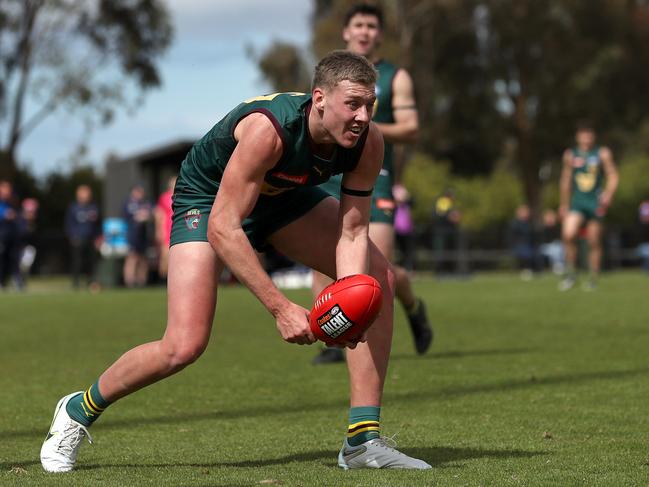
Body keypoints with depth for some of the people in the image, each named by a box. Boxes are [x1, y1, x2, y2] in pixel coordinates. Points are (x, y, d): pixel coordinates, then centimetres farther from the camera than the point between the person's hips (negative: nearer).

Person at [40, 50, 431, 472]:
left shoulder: (368, 142, -22)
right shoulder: (268, 130, -40)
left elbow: (352, 233, -17)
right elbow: (221, 228, -40)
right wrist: (280, 308, -43)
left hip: (283, 195, 6)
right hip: (209, 200, -6)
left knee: (378, 278, -9)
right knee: (184, 346, -19)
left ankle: (363, 439, -4)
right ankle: (79, 411, 10)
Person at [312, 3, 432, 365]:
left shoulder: (395, 77, 6)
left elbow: (411, 130, -2)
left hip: (373, 178, -3)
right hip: (330, 177, 3)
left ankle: (414, 307, 21)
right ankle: (335, 343, -2)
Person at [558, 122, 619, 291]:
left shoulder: (603, 154, 3)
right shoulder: (570, 155, 7)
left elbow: (613, 176, 3)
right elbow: (565, 180, 16)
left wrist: (608, 193, -15)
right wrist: (564, 205, 18)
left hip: (596, 203, -1)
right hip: (577, 202, 1)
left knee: (594, 242, 2)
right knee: (568, 234, -21)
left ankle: (593, 279, 15)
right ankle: (571, 272, -6)